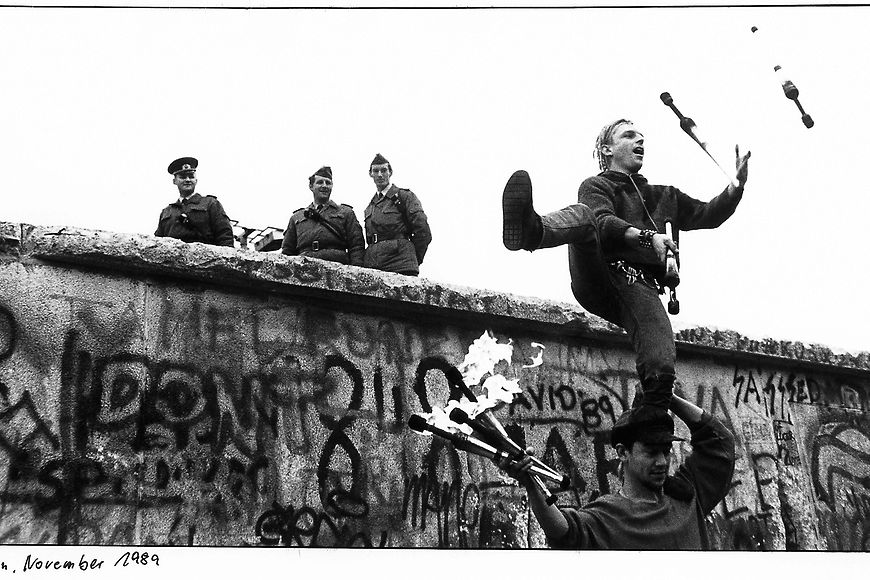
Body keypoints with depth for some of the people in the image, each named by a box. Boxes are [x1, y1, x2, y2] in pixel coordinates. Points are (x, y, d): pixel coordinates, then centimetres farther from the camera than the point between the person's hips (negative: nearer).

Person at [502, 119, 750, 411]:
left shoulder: (665, 196, 37)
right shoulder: (596, 186, 19)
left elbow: (708, 215, 33)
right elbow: (603, 223, -3)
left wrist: (737, 184, 15)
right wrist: (648, 236, -21)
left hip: (640, 289, 3)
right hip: (598, 277, -3)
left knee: (661, 368, -26)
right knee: (584, 214, -33)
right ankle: (532, 229, -64)